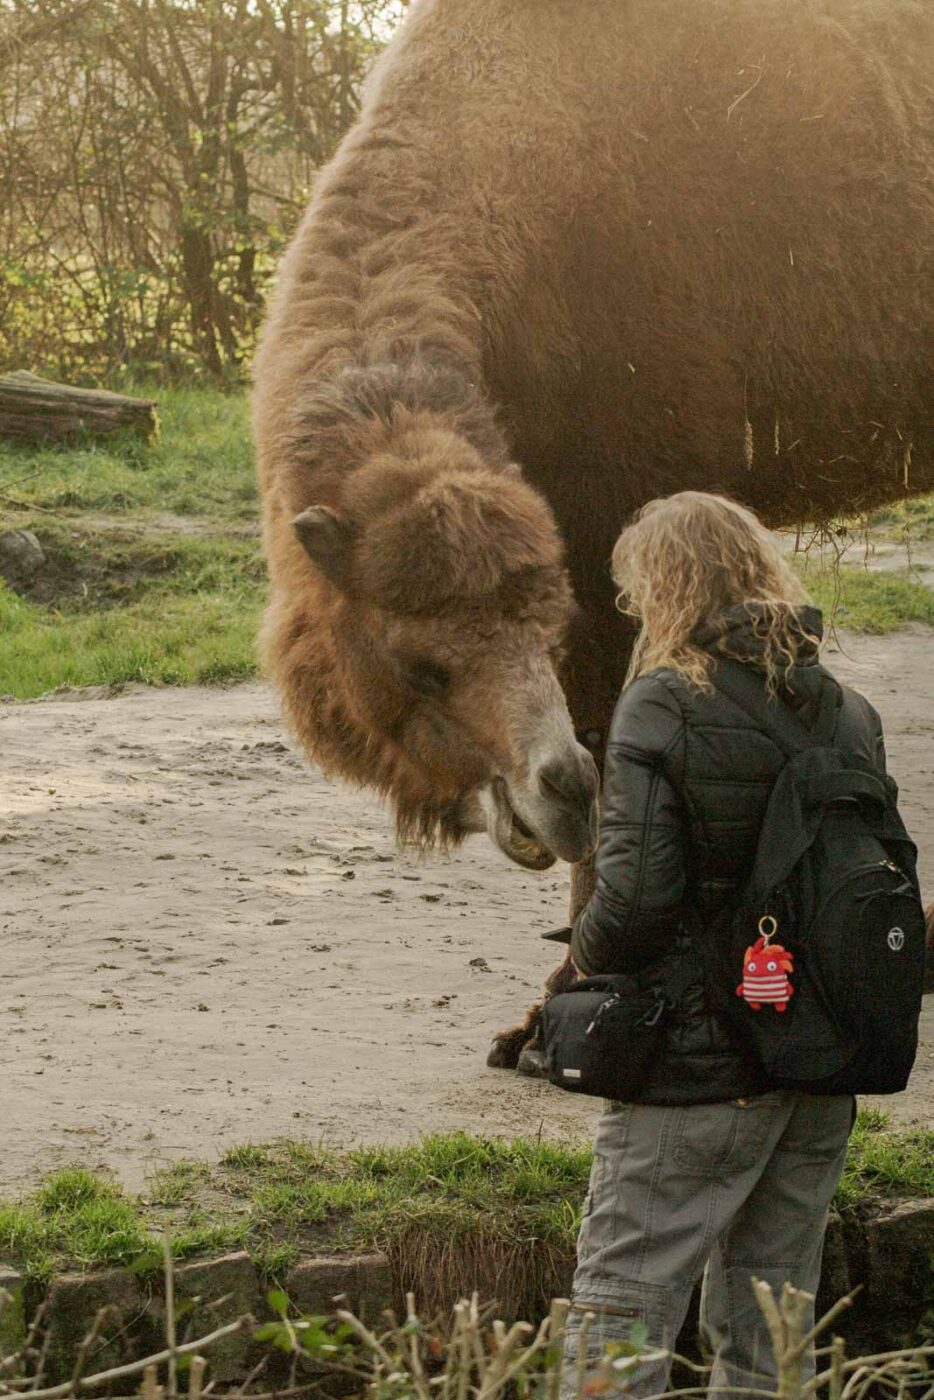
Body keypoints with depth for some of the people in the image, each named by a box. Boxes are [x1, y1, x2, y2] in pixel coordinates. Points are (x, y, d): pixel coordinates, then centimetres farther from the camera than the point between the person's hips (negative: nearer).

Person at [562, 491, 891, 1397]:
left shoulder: (663, 706, -12)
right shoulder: (847, 712, 5)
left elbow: (635, 894, -17)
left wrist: (587, 954, 2)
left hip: (694, 1071, -6)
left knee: (619, 1321, -1)